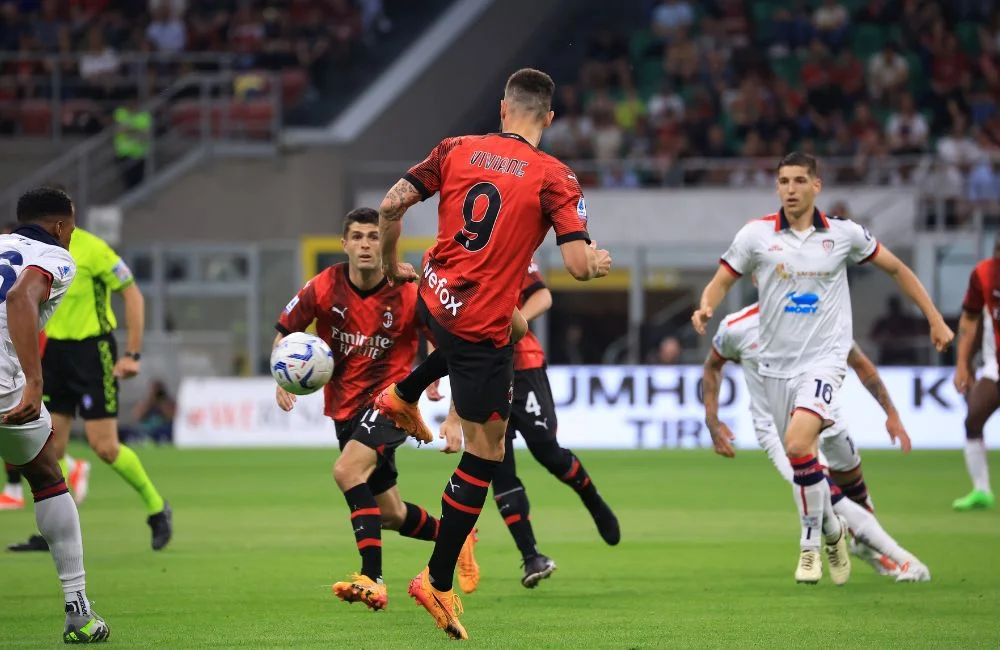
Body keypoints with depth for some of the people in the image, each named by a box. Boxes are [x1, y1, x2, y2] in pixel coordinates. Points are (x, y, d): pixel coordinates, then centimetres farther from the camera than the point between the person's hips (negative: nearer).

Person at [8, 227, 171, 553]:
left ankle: (156, 508, 14)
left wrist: (133, 354, -12)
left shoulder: (90, 248, -15)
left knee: (105, 446, -7)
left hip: (92, 351, -6)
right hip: (53, 351, 6)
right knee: (50, 447, 0)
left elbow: (132, 294, -10)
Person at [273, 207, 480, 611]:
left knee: (347, 471, -31)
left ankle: (372, 580, -32)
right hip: (344, 407, 5)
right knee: (391, 515, 13)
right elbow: (284, 332, 5)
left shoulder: (408, 296, -15)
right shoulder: (324, 289, -8)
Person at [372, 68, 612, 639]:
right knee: (487, 452, 5)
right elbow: (579, 265, -15)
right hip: (483, 326, -6)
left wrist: (393, 265, 17)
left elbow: (392, 204, 0)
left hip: (435, 299, 6)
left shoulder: (457, 150, 1)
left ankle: (403, 394, 47)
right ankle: (439, 581, 4)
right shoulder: (554, 178, -10)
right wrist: (601, 264, 9)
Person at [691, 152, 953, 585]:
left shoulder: (844, 235, -1)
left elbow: (896, 269, 12)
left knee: (798, 443, -25)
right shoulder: (756, 235, -1)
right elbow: (721, 281, 5)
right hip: (777, 362, 3)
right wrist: (706, 308, -18)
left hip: (824, 357, -3)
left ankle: (812, 541, -10)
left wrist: (935, 321, 11)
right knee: (801, 462, 8)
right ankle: (832, 529, 34)